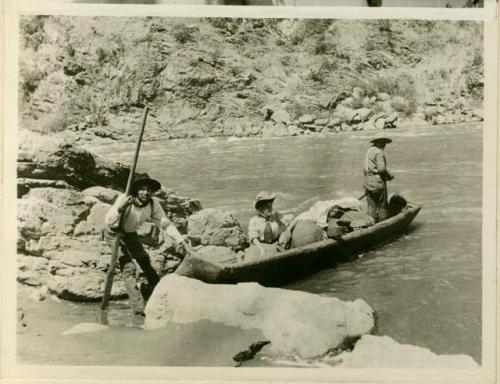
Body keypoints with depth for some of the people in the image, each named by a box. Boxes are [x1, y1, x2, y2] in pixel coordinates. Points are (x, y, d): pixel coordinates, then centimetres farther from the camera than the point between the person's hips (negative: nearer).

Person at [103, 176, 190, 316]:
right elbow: (108, 221, -37)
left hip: (130, 233, 5)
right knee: (128, 267, -17)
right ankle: (138, 307, -15)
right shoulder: (124, 200, -33)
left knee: (145, 260, 13)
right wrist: (120, 208, -53)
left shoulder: (153, 203, -19)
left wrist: (182, 241, -23)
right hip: (114, 233, -5)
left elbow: (166, 224, -15)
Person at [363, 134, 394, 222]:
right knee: (382, 206, 2)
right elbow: (382, 169, -20)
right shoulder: (378, 152, -11)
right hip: (377, 181, -8)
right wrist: (389, 176, -3)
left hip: (368, 181, 8)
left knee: (371, 206, 11)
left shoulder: (369, 150, 17)